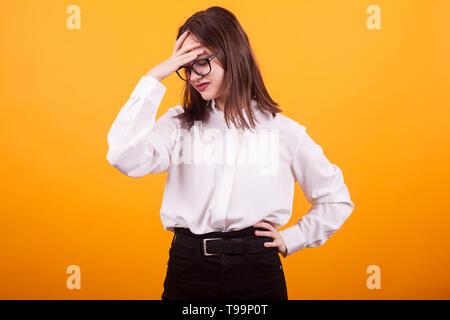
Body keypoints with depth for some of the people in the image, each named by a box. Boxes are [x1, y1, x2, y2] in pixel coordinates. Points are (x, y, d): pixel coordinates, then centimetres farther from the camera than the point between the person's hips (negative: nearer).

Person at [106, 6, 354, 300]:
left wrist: (290, 240, 3)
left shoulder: (283, 131, 2)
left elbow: (336, 200, 12)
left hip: (257, 272, 0)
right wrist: (155, 77, -12)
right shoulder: (179, 125, 4)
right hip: (188, 268, 1)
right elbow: (125, 158, -17)